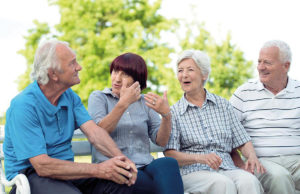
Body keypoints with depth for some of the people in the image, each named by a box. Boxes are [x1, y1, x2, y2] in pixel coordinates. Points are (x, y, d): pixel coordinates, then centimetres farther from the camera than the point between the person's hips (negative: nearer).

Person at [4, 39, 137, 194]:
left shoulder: (70, 96, 8)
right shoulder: (24, 106, -18)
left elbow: (93, 131, -4)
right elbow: (42, 166, -24)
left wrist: (120, 158, -25)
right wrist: (98, 169, -28)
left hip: (67, 170, 6)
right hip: (30, 174, -6)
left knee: (122, 181, -17)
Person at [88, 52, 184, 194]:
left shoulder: (145, 102, 18)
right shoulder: (98, 97, 10)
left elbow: (161, 141, 7)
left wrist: (166, 115, -11)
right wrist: (123, 103, -19)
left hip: (144, 166, 4)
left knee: (168, 163, -33)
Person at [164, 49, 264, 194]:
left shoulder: (223, 105, 17)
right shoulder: (174, 112, 8)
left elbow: (242, 141, 17)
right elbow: (170, 155, -2)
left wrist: (252, 156, -6)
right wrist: (199, 157, -20)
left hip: (227, 169, 2)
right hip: (193, 172, -2)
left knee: (249, 181, -32)